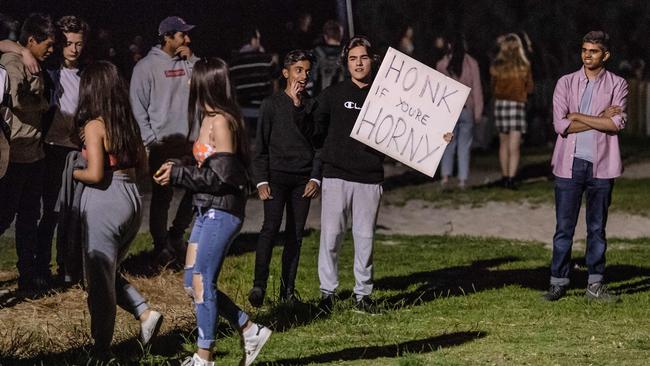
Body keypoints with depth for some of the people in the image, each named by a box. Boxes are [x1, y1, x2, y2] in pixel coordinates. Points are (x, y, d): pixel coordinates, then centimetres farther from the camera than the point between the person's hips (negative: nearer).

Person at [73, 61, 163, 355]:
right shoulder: (128, 122, 7)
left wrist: (73, 172, -1)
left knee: (100, 276, 2)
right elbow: (142, 165, 14)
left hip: (104, 201, -7)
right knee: (109, 272, 21)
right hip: (132, 197, 7)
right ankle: (145, 313, 4)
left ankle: (101, 346, 8)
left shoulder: (95, 126, -13)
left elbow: (95, 174, -19)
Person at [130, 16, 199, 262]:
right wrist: (151, 139, -12)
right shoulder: (147, 66, -6)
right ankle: (161, 244, 13)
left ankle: (177, 233, 24)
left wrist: (192, 60, -6)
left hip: (190, 141, 5)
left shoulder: (188, 62, 9)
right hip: (163, 144, -5)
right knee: (162, 196, 1)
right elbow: (138, 106, -7)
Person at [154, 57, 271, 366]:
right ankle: (251, 332, 18)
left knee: (201, 282, -6)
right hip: (208, 210, 10)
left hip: (221, 212, -10)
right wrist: (177, 169, 4)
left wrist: (178, 174, -14)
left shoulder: (221, 121, -15)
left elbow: (222, 175, -18)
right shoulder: (209, 118, 13)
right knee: (193, 282, 10)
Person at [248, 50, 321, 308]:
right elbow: (261, 146, 2)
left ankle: (288, 290, 7)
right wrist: (261, 180, -5)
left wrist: (315, 178, 0)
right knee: (271, 227, -15)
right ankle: (259, 285, -14)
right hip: (277, 175, -3)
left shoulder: (312, 106, 9)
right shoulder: (272, 105, 2)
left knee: (295, 234, 3)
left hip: (303, 179, 3)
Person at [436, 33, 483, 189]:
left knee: (448, 144, 8)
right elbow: (477, 89, -1)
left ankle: (445, 175, -6)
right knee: (464, 147, 5)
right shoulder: (472, 64, -3)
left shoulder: (442, 65, -1)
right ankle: (463, 178, 1)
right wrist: (478, 112, 4)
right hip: (467, 110, 0)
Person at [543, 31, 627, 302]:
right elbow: (560, 124, -6)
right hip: (569, 164, 0)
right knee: (564, 227, 1)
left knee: (597, 227, 7)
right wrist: (600, 119, -8)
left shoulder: (617, 85, 5)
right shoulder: (566, 83, 6)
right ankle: (558, 282, 8)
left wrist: (579, 117, -9)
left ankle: (595, 285, 12)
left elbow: (618, 122, -11)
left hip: (601, 165, 0)